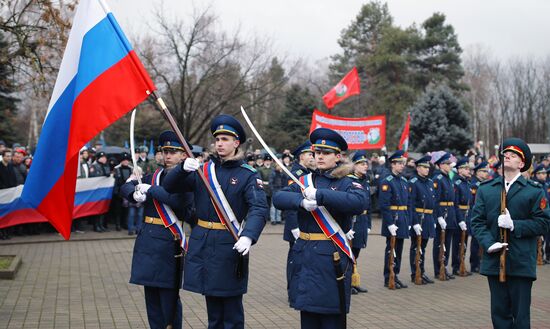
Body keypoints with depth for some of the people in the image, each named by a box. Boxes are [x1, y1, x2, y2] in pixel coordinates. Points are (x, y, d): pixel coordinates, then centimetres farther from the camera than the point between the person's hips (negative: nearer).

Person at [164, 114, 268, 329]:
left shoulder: (248, 175, -5)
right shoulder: (203, 170, 9)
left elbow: (259, 208, -17)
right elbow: (170, 186, 5)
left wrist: (248, 236, -35)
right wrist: (183, 169, -16)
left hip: (230, 246, -4)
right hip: (203, 244, 4)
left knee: (231, 306, 3)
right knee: (212, 306, 15)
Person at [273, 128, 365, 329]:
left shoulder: (347, 183, -2)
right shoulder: (304, 181, 11)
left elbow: (359, 203, -24)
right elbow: (278, 198, -4)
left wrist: (319, 194, -25)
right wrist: (302, 201, -24)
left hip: (332, 259, -4)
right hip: (304, 257, 4)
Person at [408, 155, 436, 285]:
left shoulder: (430, 182, 13)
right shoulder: (413, 183, -10)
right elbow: (410, 204, -15)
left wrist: (433, 220, 14)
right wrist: (415, 223, -20)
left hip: (428, 219, 7)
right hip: (418, 218, -7)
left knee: (423, 247, 14)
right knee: (416, 248, 1)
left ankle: (422, 273, 22)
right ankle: (415, 275, 8)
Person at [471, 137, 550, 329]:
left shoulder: (535, 191, 3)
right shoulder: (485, 189, 10)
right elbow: (477, 221, 4)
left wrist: (514, 225, -15)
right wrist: (488, 243, -12)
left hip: (522, 262, -2)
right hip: (494, 261, 2)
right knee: (499, 313, 8)